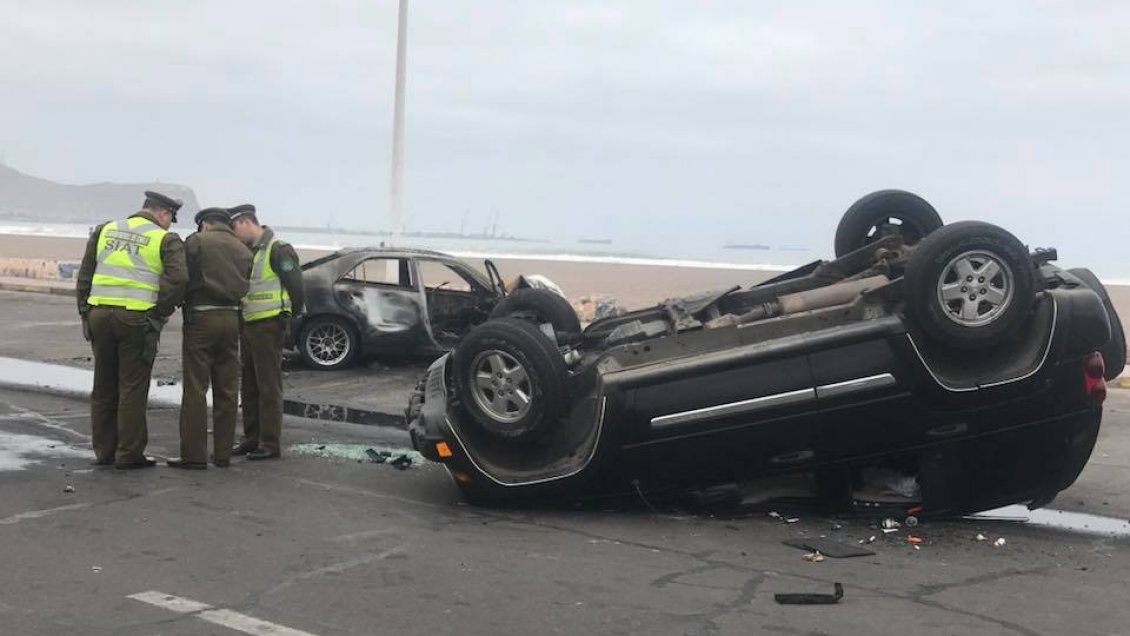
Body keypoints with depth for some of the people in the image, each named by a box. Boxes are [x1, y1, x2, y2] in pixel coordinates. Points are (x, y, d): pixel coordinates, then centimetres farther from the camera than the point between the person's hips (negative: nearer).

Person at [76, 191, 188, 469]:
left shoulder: (105, 230, 14)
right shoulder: (165, 239, -1)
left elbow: (85, 276, 13)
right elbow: (178, 279, -14)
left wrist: (85, 312, 15)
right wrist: (160, 313, -5)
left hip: (99, 316, 5)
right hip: (137, 319, -5)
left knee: (104, 386, 14)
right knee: (132, 388, 2)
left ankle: (104, 451, 21)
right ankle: (129, 454, 5)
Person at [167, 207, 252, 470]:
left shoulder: (196, 241, -3)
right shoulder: (242, 250, 13)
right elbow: (244, 287, 9)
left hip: (201, 317, -5)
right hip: (231, 318, 5)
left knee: (195, 389, -1)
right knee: (227, 390, 9)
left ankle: (193, 454, -2)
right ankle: (223, 453, 14)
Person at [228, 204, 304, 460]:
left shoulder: (277, 250, -12)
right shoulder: (246, 252, 16)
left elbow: (296, 287, -13)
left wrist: (286, 316, -4)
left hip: (268, 326, -9)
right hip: (248, 325, 9)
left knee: (268, 386, -5)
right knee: (249, 386, 13)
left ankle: (270, 443, -1)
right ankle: (252, 438, 22)